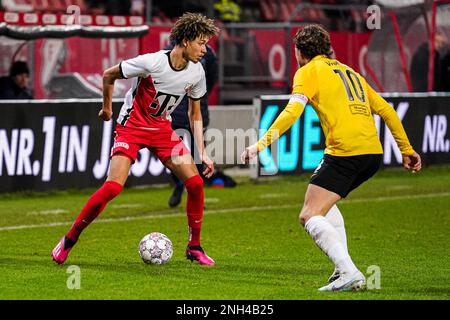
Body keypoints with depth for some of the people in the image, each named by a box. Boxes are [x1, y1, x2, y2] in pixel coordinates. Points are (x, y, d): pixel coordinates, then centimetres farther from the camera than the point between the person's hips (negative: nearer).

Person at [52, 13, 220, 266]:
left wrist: (202, 152, 1)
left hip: (162, 129, 5)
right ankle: (69, 240, -4)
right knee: (113, 187, -20)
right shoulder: (151, 62, -23)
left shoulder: (197, 73, -7)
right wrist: (107, 108, 7)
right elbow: (109, 75, -7)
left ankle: (194, 247, 9)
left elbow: (195, 115, 8)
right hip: (132, 126, -5)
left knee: (195, 182, -7)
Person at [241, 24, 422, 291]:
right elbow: (386, 110, 26)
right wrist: (407, 150, 31)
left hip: (345, 153, -8)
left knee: (309, 216, -6)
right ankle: (343, 267, 14)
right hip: (373, 152, 8)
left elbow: (292, 111, -11)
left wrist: (261, 144, -13)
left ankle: (349, 273, -24)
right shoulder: (349, 72, 26)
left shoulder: (309, 71, 5)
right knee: (325, 203, 27)